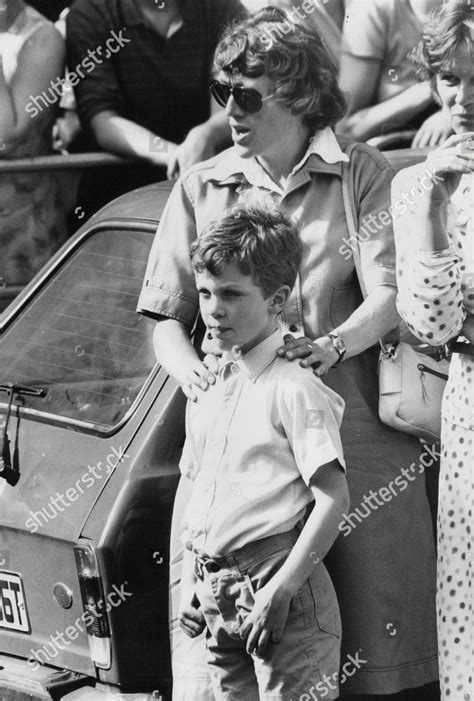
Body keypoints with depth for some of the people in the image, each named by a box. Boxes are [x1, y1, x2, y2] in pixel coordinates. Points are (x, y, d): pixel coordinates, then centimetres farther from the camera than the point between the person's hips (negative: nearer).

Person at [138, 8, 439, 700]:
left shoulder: (361, 174, 5)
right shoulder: (201, 188, 11)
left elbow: (390, 294, -4)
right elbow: (164, 316, 11)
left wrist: (335, 344, -25)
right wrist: (191, 369, -11)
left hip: (353, 429, -1)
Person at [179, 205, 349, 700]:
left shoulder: (294, 389, -10)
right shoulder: (206, 393, 14)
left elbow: (333, 498, -16)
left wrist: (281, 589, -20)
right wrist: (190, 586, 15)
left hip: (282, 596, -8)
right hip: (218, 598, 8)